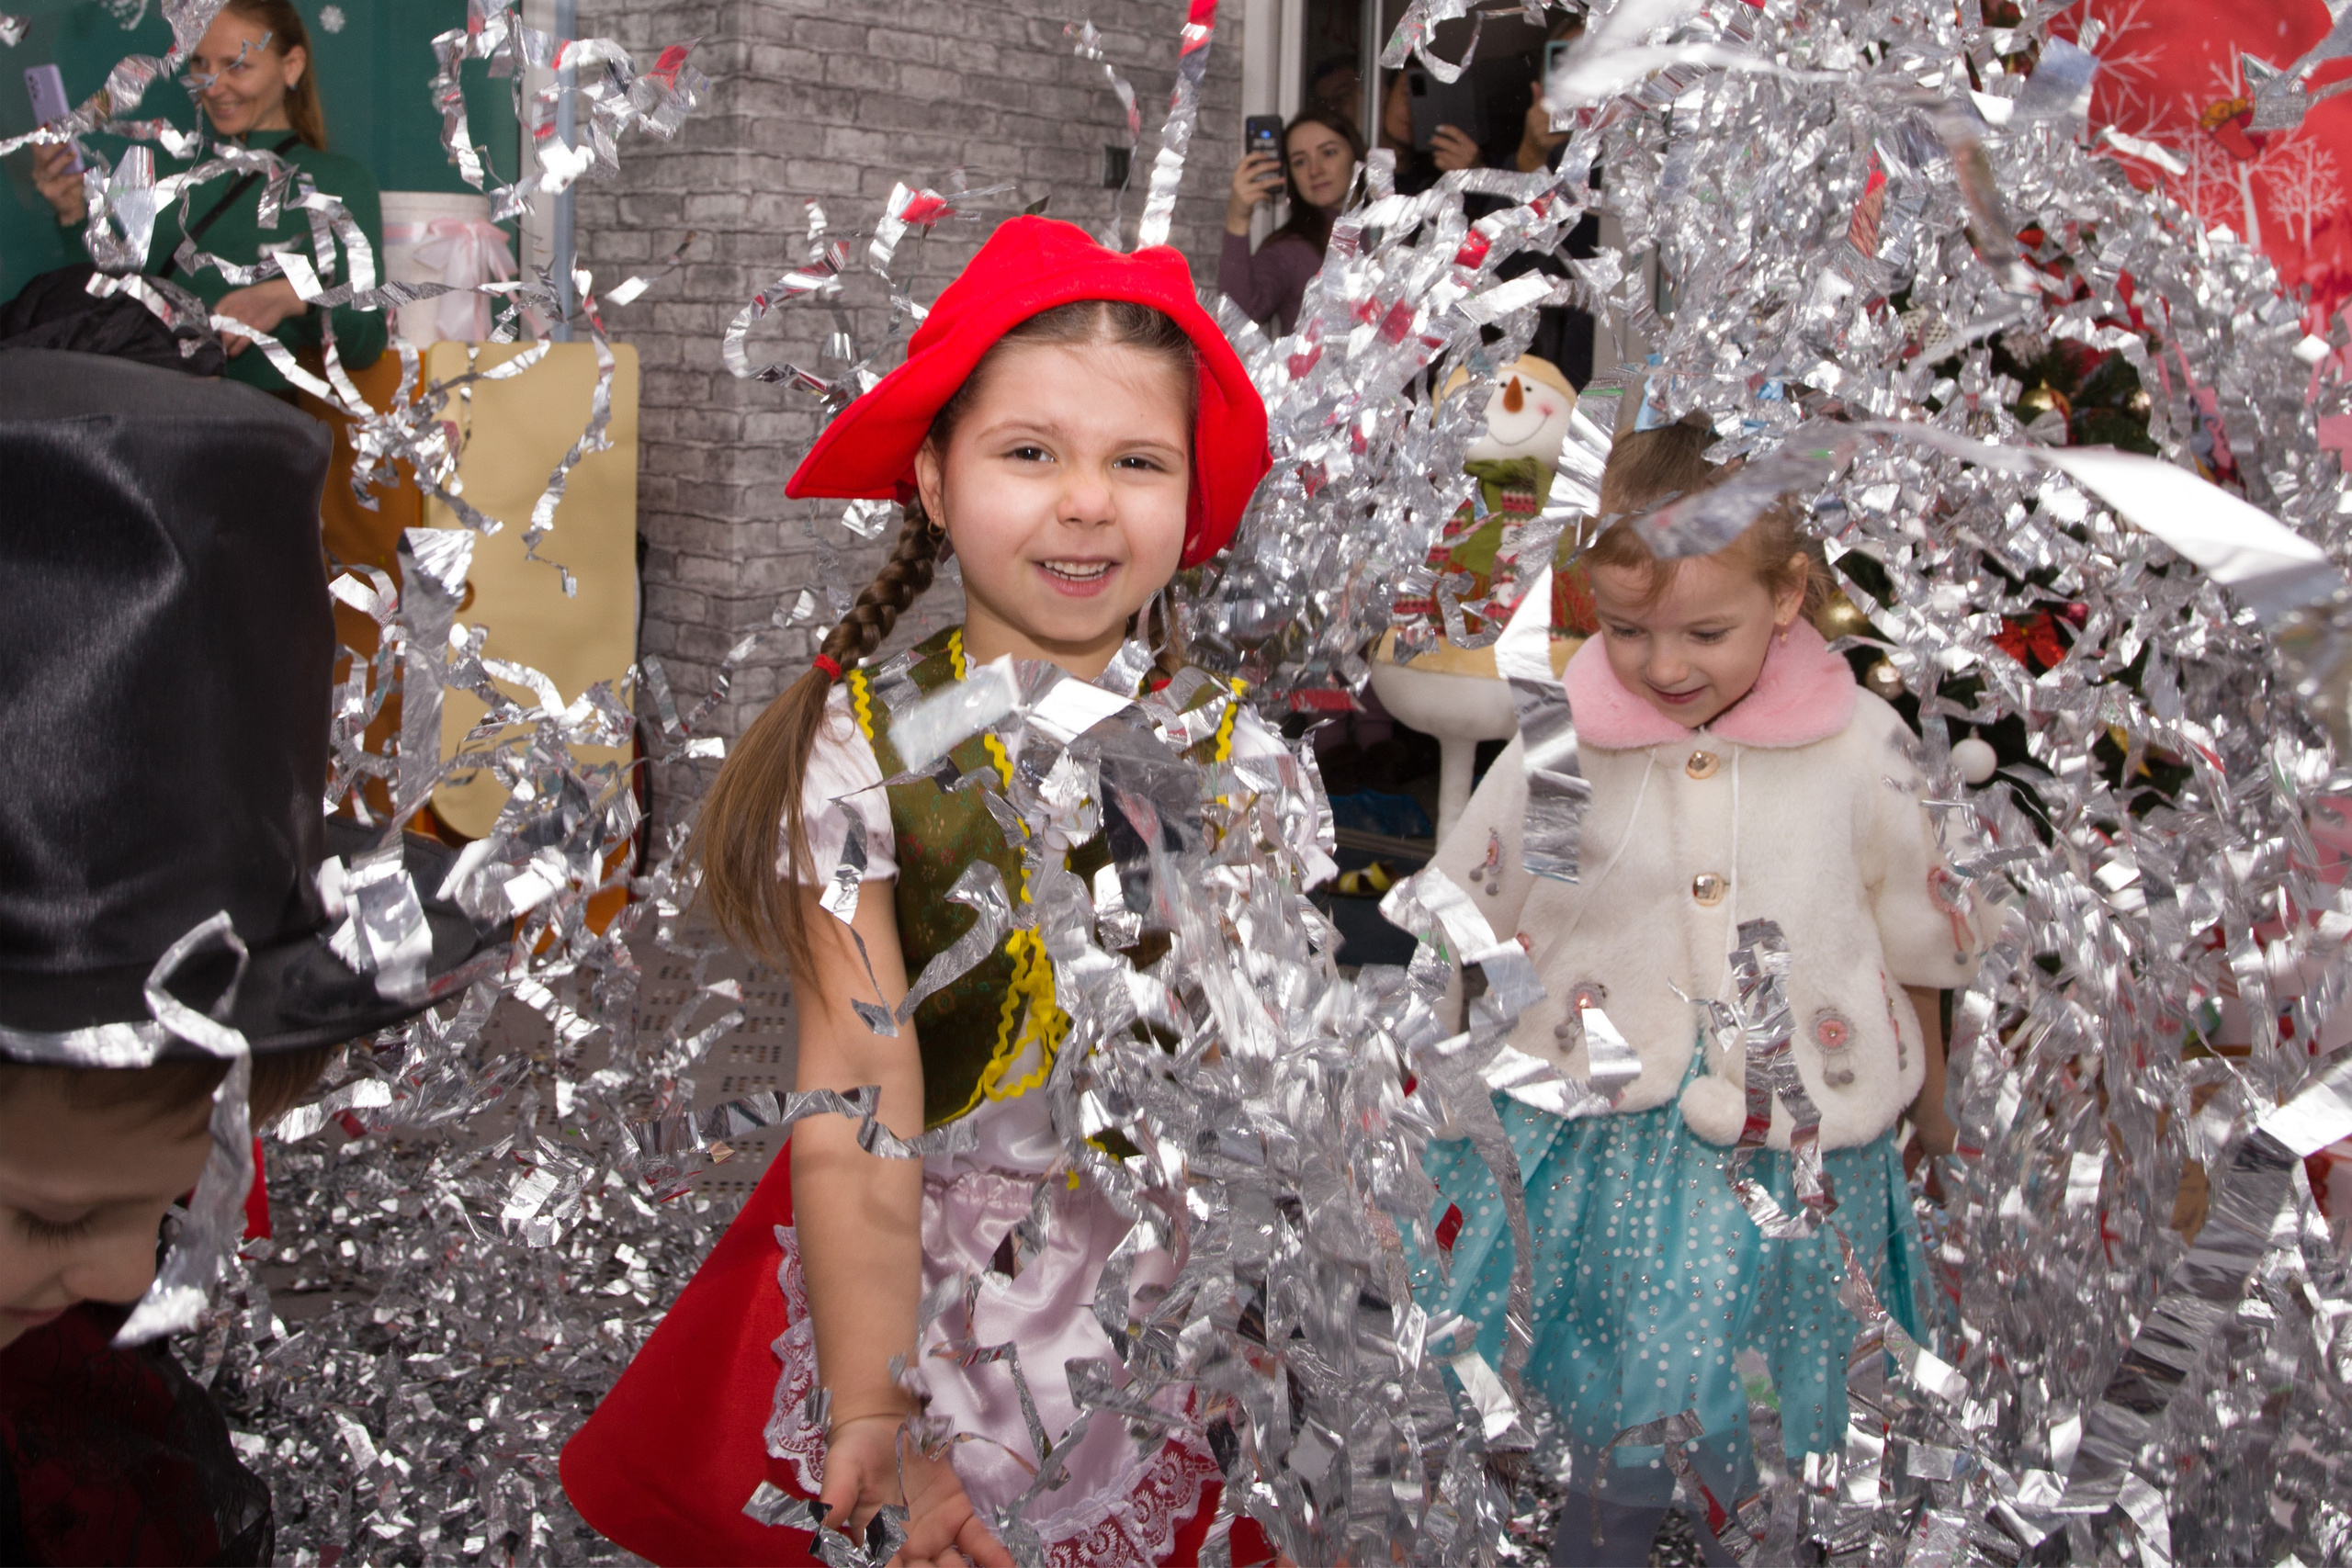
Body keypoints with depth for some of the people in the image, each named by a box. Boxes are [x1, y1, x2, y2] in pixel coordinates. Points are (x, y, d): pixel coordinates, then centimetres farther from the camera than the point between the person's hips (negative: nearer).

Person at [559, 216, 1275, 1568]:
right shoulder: (865, 747, -13)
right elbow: (856, 1110, -18)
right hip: (905, 1272, -1)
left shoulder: (1236, 758, -9)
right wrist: (874, 1422, -23)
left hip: (1152, 1289, 1)